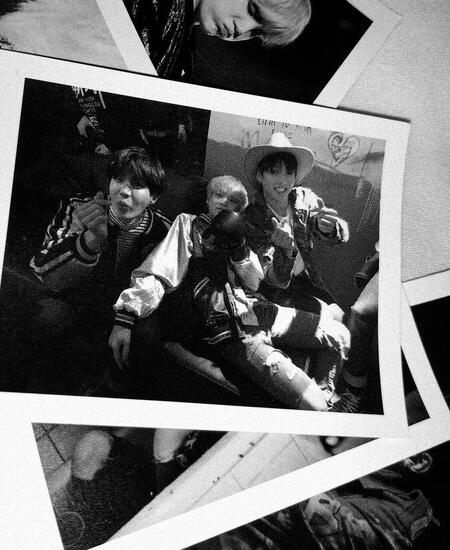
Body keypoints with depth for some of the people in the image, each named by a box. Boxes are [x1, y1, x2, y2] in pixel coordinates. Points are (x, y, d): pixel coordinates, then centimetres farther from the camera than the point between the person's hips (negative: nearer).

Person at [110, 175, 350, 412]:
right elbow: (156, 273, -9)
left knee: (342, 336, 4)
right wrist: (125, 317, -23)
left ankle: (324, 393, 22)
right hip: (231, 329, -7)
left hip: (262, 312, 7)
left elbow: (254, 283, 8)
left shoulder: (236, 236, 21)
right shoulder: (188, 224, 5)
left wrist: (239, 247, -9)